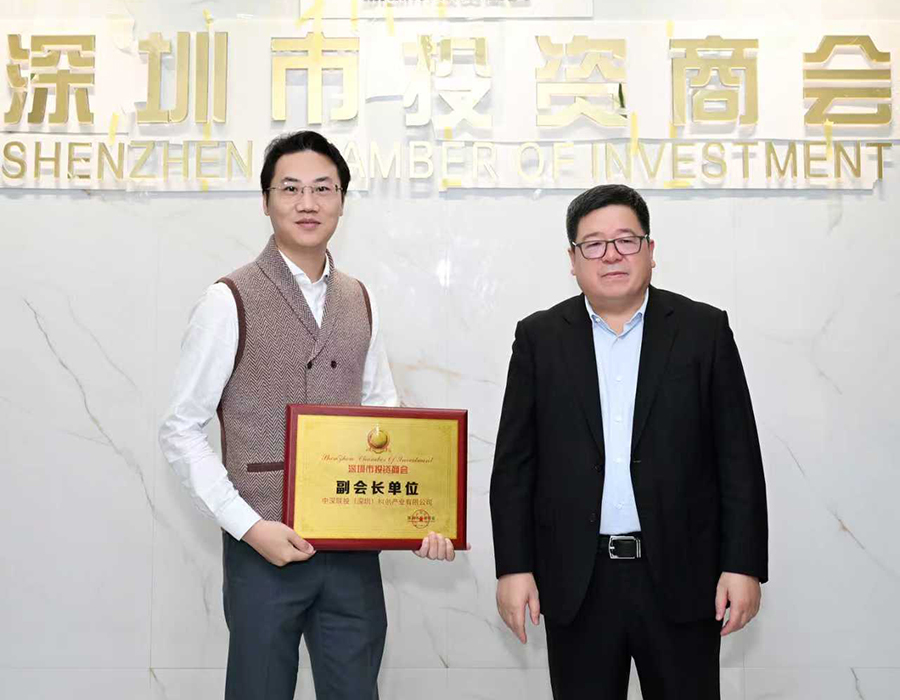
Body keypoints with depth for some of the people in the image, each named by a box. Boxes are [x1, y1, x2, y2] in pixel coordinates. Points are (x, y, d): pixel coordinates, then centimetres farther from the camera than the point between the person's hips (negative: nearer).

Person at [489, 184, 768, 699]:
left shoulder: (704, 329, 2)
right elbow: (515, 463, 3)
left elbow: (738, 457, 1)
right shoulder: (540, 337, 4)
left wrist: (743, 565, -4)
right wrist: (514, 567, -2)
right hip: (576, 582, 1)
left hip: (681, 577, 0)